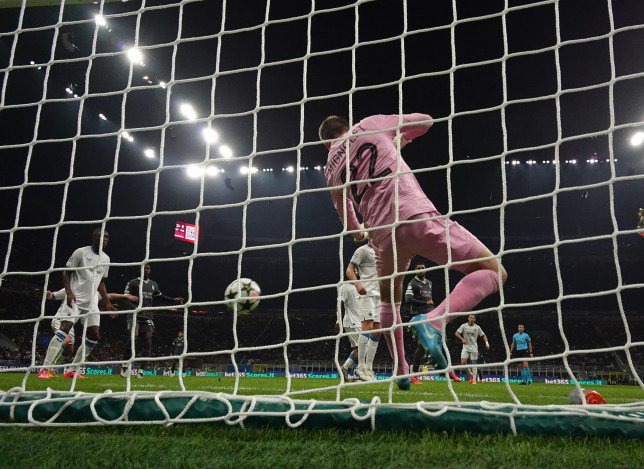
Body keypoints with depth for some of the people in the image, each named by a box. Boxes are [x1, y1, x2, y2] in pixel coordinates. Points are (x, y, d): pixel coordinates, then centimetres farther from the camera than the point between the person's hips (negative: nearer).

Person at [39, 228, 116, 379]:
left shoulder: (106, 259, 13)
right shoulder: (81, 252, -5)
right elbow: (66, 272, -4)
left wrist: (107, 302, 16)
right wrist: (69, 292, -18)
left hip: (91, 301, 6)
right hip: (75, 298, -6)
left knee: (94, 335, -2)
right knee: (65, 328, -21)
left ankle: (71, 370, 7)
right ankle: (44, 369, -20)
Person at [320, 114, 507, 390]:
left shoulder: (331, 168, 23)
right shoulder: (370, 125, 15)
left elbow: (348, 220, 35)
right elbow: (425, 121, 23)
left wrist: (359, 232, 57)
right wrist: (401, 139, 42)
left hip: (383, 234, 4)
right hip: (418, 217, -4)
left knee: (389, 300, 31)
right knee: (493, 271, 3)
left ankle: (402, 372, 28)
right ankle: (434, 321, -18)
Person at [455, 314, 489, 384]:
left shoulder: (477, 327, 1)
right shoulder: (464, 326, -1)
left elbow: (483, 335, 8)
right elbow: (457, 333, -2)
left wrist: (486, 342, -8)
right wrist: (462, 339, -17)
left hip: (474, 347, 0)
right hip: (465, 347, 0)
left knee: (474, 363, -4)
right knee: (463, 363, -11)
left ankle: (474, 379, 3)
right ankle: (471, 374, 12)